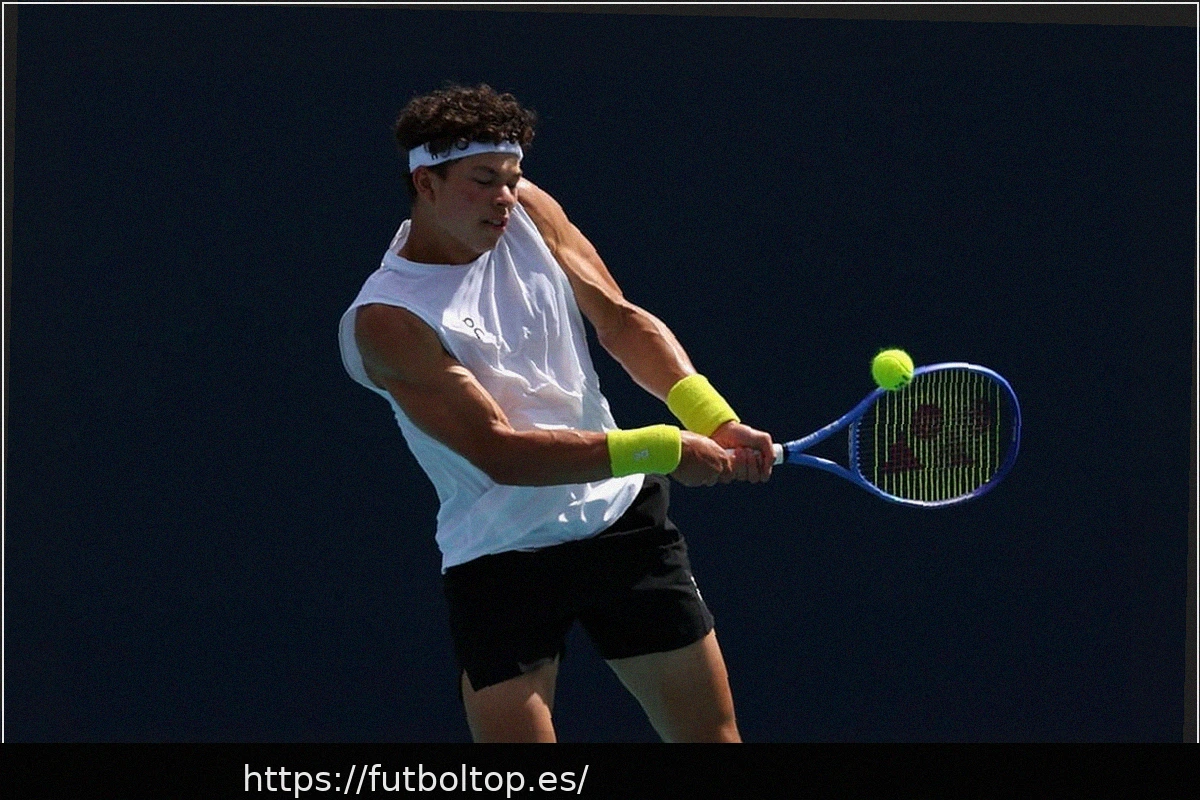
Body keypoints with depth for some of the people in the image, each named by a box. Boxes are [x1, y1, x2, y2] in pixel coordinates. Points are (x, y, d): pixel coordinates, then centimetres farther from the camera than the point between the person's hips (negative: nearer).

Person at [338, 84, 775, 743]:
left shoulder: (528, 213, 0)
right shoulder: (385, 320, -18)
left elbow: (620, 320, 5)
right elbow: (501, 453, -22)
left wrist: (712, 417, -12)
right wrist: (661, 448, -25)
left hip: (622, 519, 5)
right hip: (500, 558, -5)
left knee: (713, 736, 6)